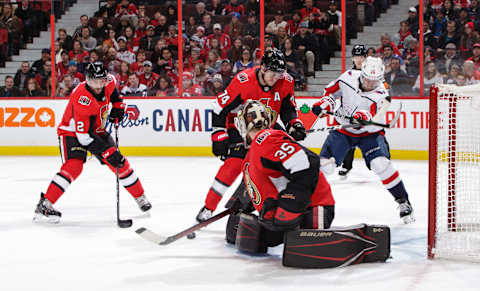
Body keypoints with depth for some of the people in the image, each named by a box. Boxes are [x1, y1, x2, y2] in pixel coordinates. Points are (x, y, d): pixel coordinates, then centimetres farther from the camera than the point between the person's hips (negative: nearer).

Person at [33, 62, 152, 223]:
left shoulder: (108, 82, -14)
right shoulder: (82, 99, -34)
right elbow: (84, 136, -34)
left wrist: (117, 106, 0)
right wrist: (108, 152, -34)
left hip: (96, 129, 7)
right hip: (72, 131, -6)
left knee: (120, 163, 0)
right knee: (74, 165, -28)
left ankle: (140, 197, 19)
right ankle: (44, 204, -27)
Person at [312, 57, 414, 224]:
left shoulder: (380, 95, -21)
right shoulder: (349, 77, -14)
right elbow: (332, 90, 7)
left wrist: (366, 118, -53)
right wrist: (325, 103, -10)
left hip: (369, 134, -2)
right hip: (343, 129, 2)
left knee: (381, 164, -22)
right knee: (325, 164, -12)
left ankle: (403, 201, -8)